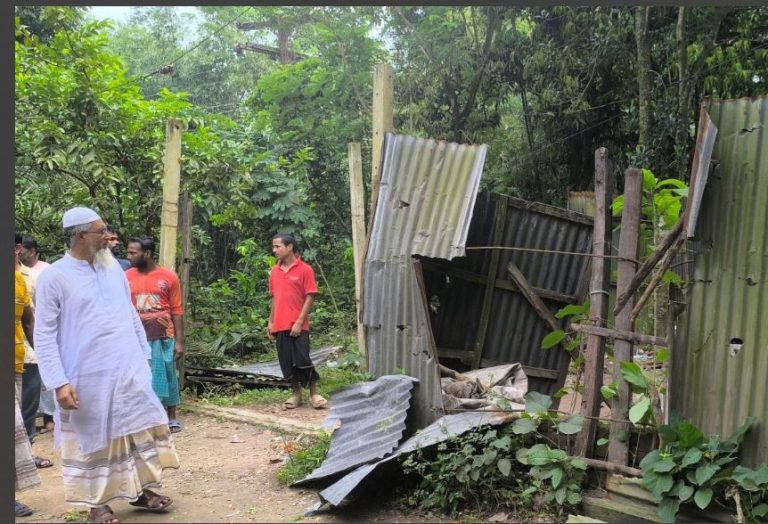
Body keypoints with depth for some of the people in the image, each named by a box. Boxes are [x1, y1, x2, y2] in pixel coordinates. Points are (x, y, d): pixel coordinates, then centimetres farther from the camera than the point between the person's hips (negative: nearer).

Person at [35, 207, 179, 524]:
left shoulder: (113, 269, 8)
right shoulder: (53, 277, -8)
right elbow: (44, 335, -9)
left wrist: (144, 356, 14)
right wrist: (58, 382, -16)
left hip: (129, 370, 5)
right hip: (89, 378, -5)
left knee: (141, 428, 11)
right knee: (93, 439, 8)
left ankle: (140, 490, 28)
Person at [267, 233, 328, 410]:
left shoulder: (304, 269, -6)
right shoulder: (274, 271, 11)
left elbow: (310, 297, -8)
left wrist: (299, 322, -14)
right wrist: (270, 322, 12)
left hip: (298, 325, -5)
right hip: (280, 326, 5)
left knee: (303, 360, -6)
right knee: (287, 362, 7)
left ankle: (314, 395, 8)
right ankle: (296, 395, 19)